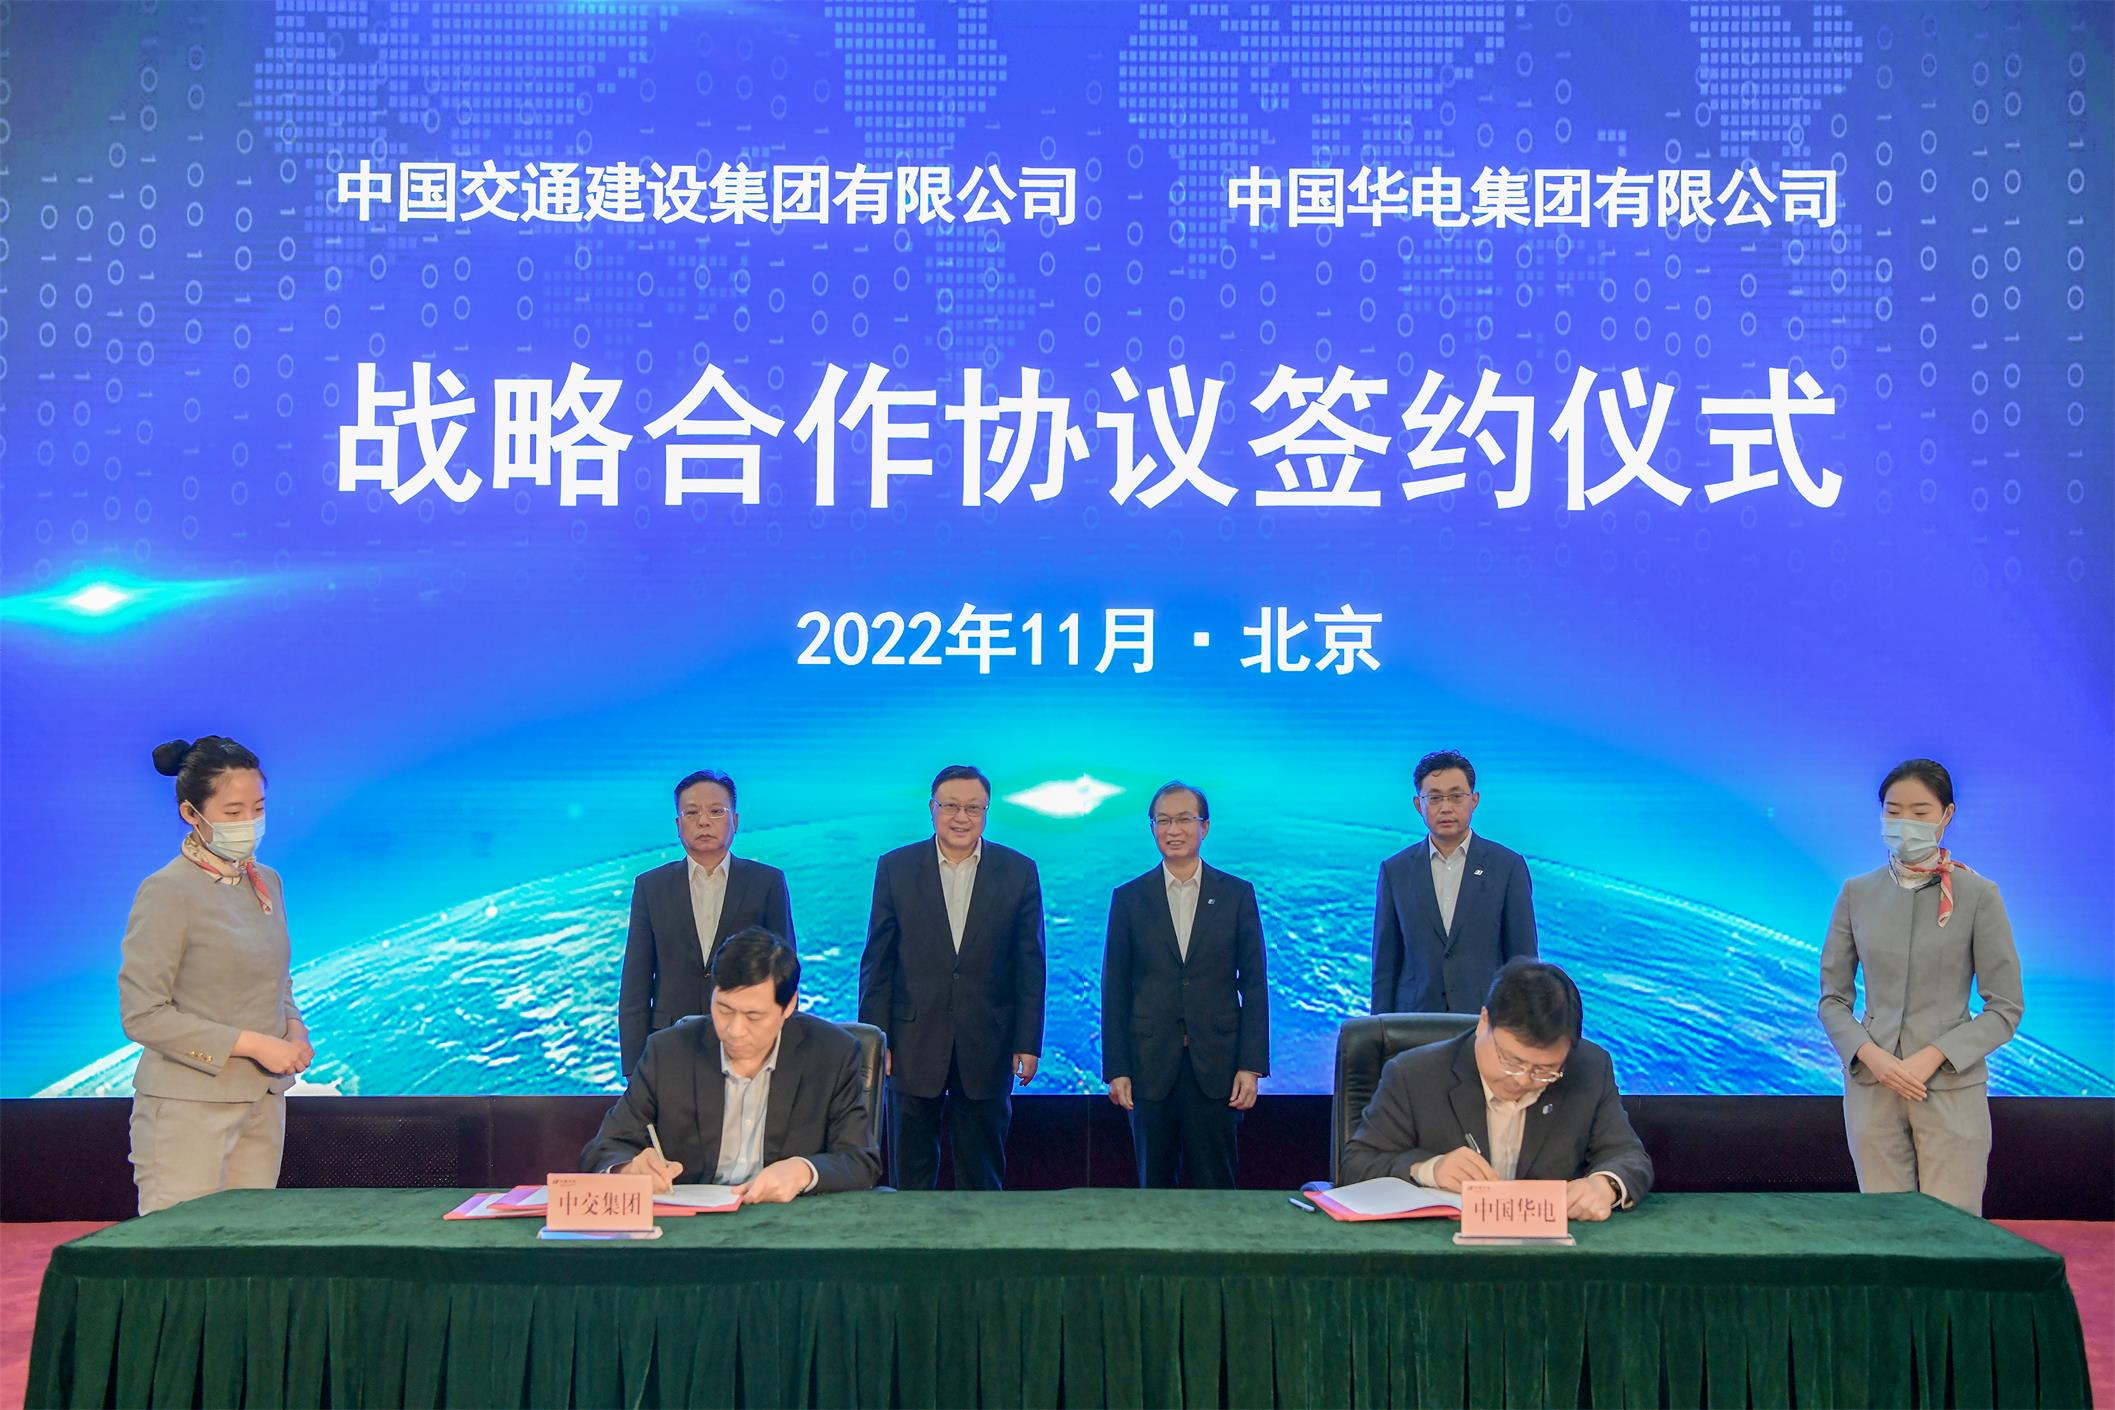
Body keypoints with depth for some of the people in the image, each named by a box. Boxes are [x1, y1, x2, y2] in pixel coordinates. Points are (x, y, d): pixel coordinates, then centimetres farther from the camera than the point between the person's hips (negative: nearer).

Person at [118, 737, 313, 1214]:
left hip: (263, 1102, 6)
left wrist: (294, 1029, 1)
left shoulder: (267, 883, 10)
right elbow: (143, 1015, -14)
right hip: (189, 1106, -6)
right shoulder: (167, 893, -11)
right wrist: (253, 1044, -17)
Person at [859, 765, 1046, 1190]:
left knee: (983, 1178, 8)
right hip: (914, 1047, 0)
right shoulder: (895, 868, 2)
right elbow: (877, 962, 3)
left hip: (986, 1050, 0)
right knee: (911, 1176, 7)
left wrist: (1028, 1044, -2)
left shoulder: (1019, 872, 2)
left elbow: (1030, 966, 3)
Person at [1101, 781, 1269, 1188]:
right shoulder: (1129, 898, 5)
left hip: (1216, 1065, 0)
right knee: (1154, 1186, 6)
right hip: (1151, 1064, 1)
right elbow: (1115, 989, 5)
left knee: (1214, 1185, 2)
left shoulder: (1237, 894, 5)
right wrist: (1115, 1069, -1)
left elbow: (1253, 984, 3)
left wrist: (1252, 1065, -3)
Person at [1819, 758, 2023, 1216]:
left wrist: (1933, 1056, -14)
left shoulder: (1978, 895, -2)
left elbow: (2006, 1007, -2)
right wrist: (1871, 1055, -10)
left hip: (1952, 1088, -2)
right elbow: (1833, 998, 8)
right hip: (1872, 1087, 2)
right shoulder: (1857, 893, 6)